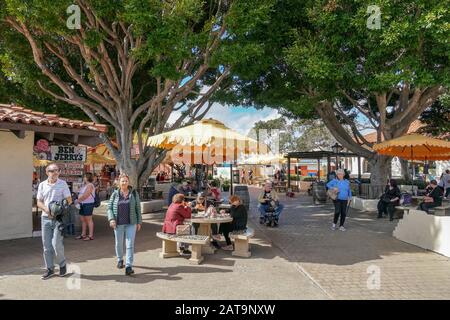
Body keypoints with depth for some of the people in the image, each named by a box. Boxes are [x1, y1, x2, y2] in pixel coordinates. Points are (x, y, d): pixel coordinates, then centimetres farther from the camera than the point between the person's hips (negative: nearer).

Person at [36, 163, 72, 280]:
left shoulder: (63, 184, -1)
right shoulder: (42, 185, 7)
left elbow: (69, 200, -2)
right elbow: (39, 202, 8)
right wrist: (47, 210, -10)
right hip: (46, 218, 3)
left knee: (56, 244, -8)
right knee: (47, 245, 7)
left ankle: (62, 264, 16)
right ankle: (49, 269, 20)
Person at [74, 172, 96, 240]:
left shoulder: (90, 185, -14)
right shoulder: (84, 185, 16)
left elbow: (85, 196, -19)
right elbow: (81, 194, 19)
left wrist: (78, 201, -12)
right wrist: (78, 200, 2)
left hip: (88, 204, -9)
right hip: (82, 204, 10)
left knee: (88, 219, -5)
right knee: (82, 219, 13)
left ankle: (91, 236, 2)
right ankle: (83, 235, 23)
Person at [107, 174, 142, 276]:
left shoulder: (134, 193, 2)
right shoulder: (115, 194, 3)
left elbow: (138, 208, 4)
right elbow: (109, 207, 4)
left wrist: (139, 222, 3)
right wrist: (111, 219, -10)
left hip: (131, 223, -1)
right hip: (118, 224, 1)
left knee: (130, 244, -5)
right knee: (119, 243, 15)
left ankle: (129, 266, -2)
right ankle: (120, 260, 39)